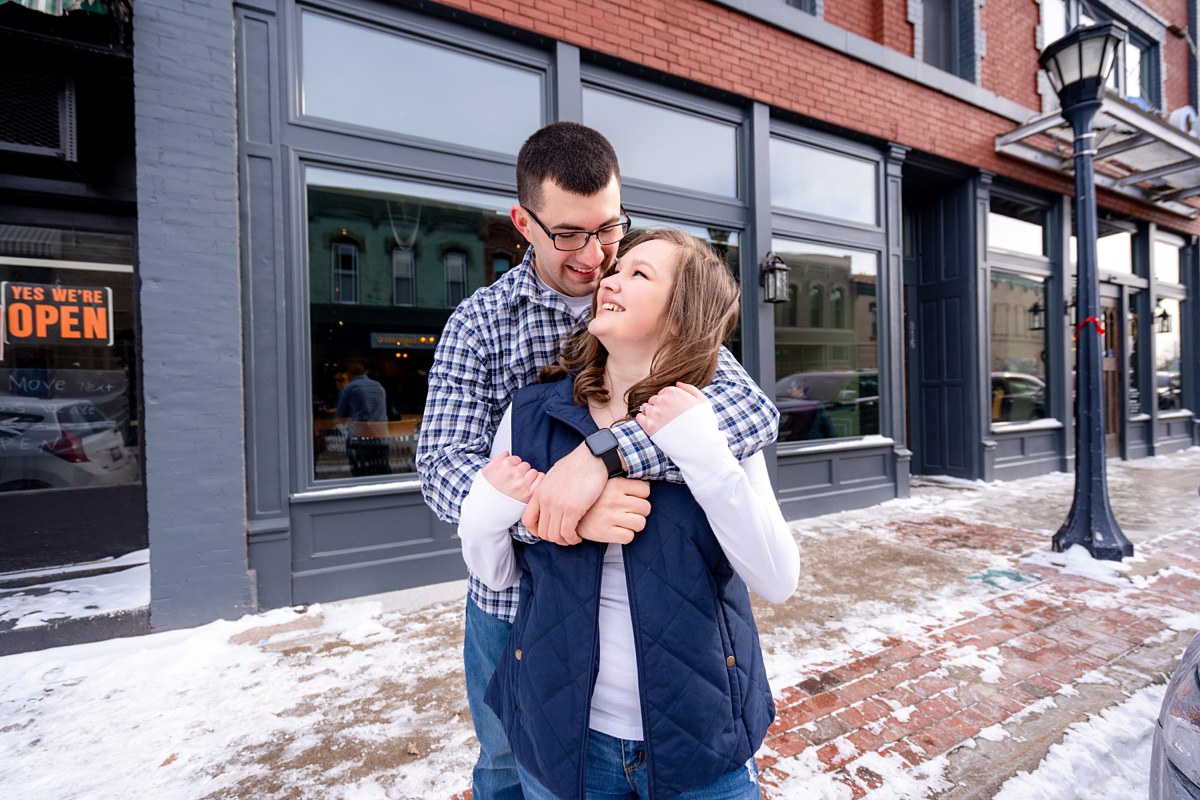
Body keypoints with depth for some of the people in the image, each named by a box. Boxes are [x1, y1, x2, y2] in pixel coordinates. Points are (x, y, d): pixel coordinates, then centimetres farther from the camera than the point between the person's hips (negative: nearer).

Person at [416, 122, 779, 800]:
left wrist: (604, 451, -38)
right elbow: (443, 465, -18)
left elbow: (756, 409, -23)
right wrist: (555, 511, -37)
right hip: (514, 608, 1)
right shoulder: (479, 324, -7)